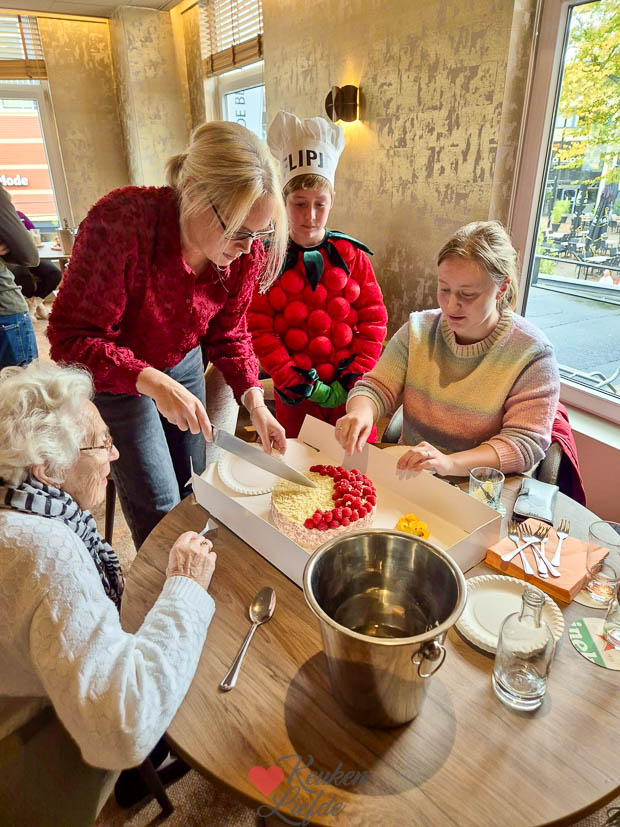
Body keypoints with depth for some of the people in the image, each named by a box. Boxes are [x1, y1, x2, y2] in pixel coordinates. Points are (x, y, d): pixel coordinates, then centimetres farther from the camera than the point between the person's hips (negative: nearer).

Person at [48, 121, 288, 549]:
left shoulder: (246, 251, -17)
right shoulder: (119, 223, -33)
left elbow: (229, 335, -3)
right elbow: (71, 337, -26)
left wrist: (255, 402, -16)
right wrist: (151, 382, -38)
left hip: (182, 365, 5)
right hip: (114, 379, -4)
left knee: (193, 491, 15)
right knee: (159, 508, 0)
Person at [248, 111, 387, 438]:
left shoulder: (351, 255, -1)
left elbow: (374, 319, 0)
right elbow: (259, 328, -7)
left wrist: (353, 380, -8)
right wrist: (300, 385, -13)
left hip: (349, 389, 1)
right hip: (295, 394, -1)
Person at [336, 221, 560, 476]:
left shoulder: (532, 353, -11)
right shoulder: (418, 329, 0)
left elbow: (525, 442, -16)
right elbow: (375, 388, -1)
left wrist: (450, 463, -32)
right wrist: (361, 412, -26)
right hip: (408, 476, 2)